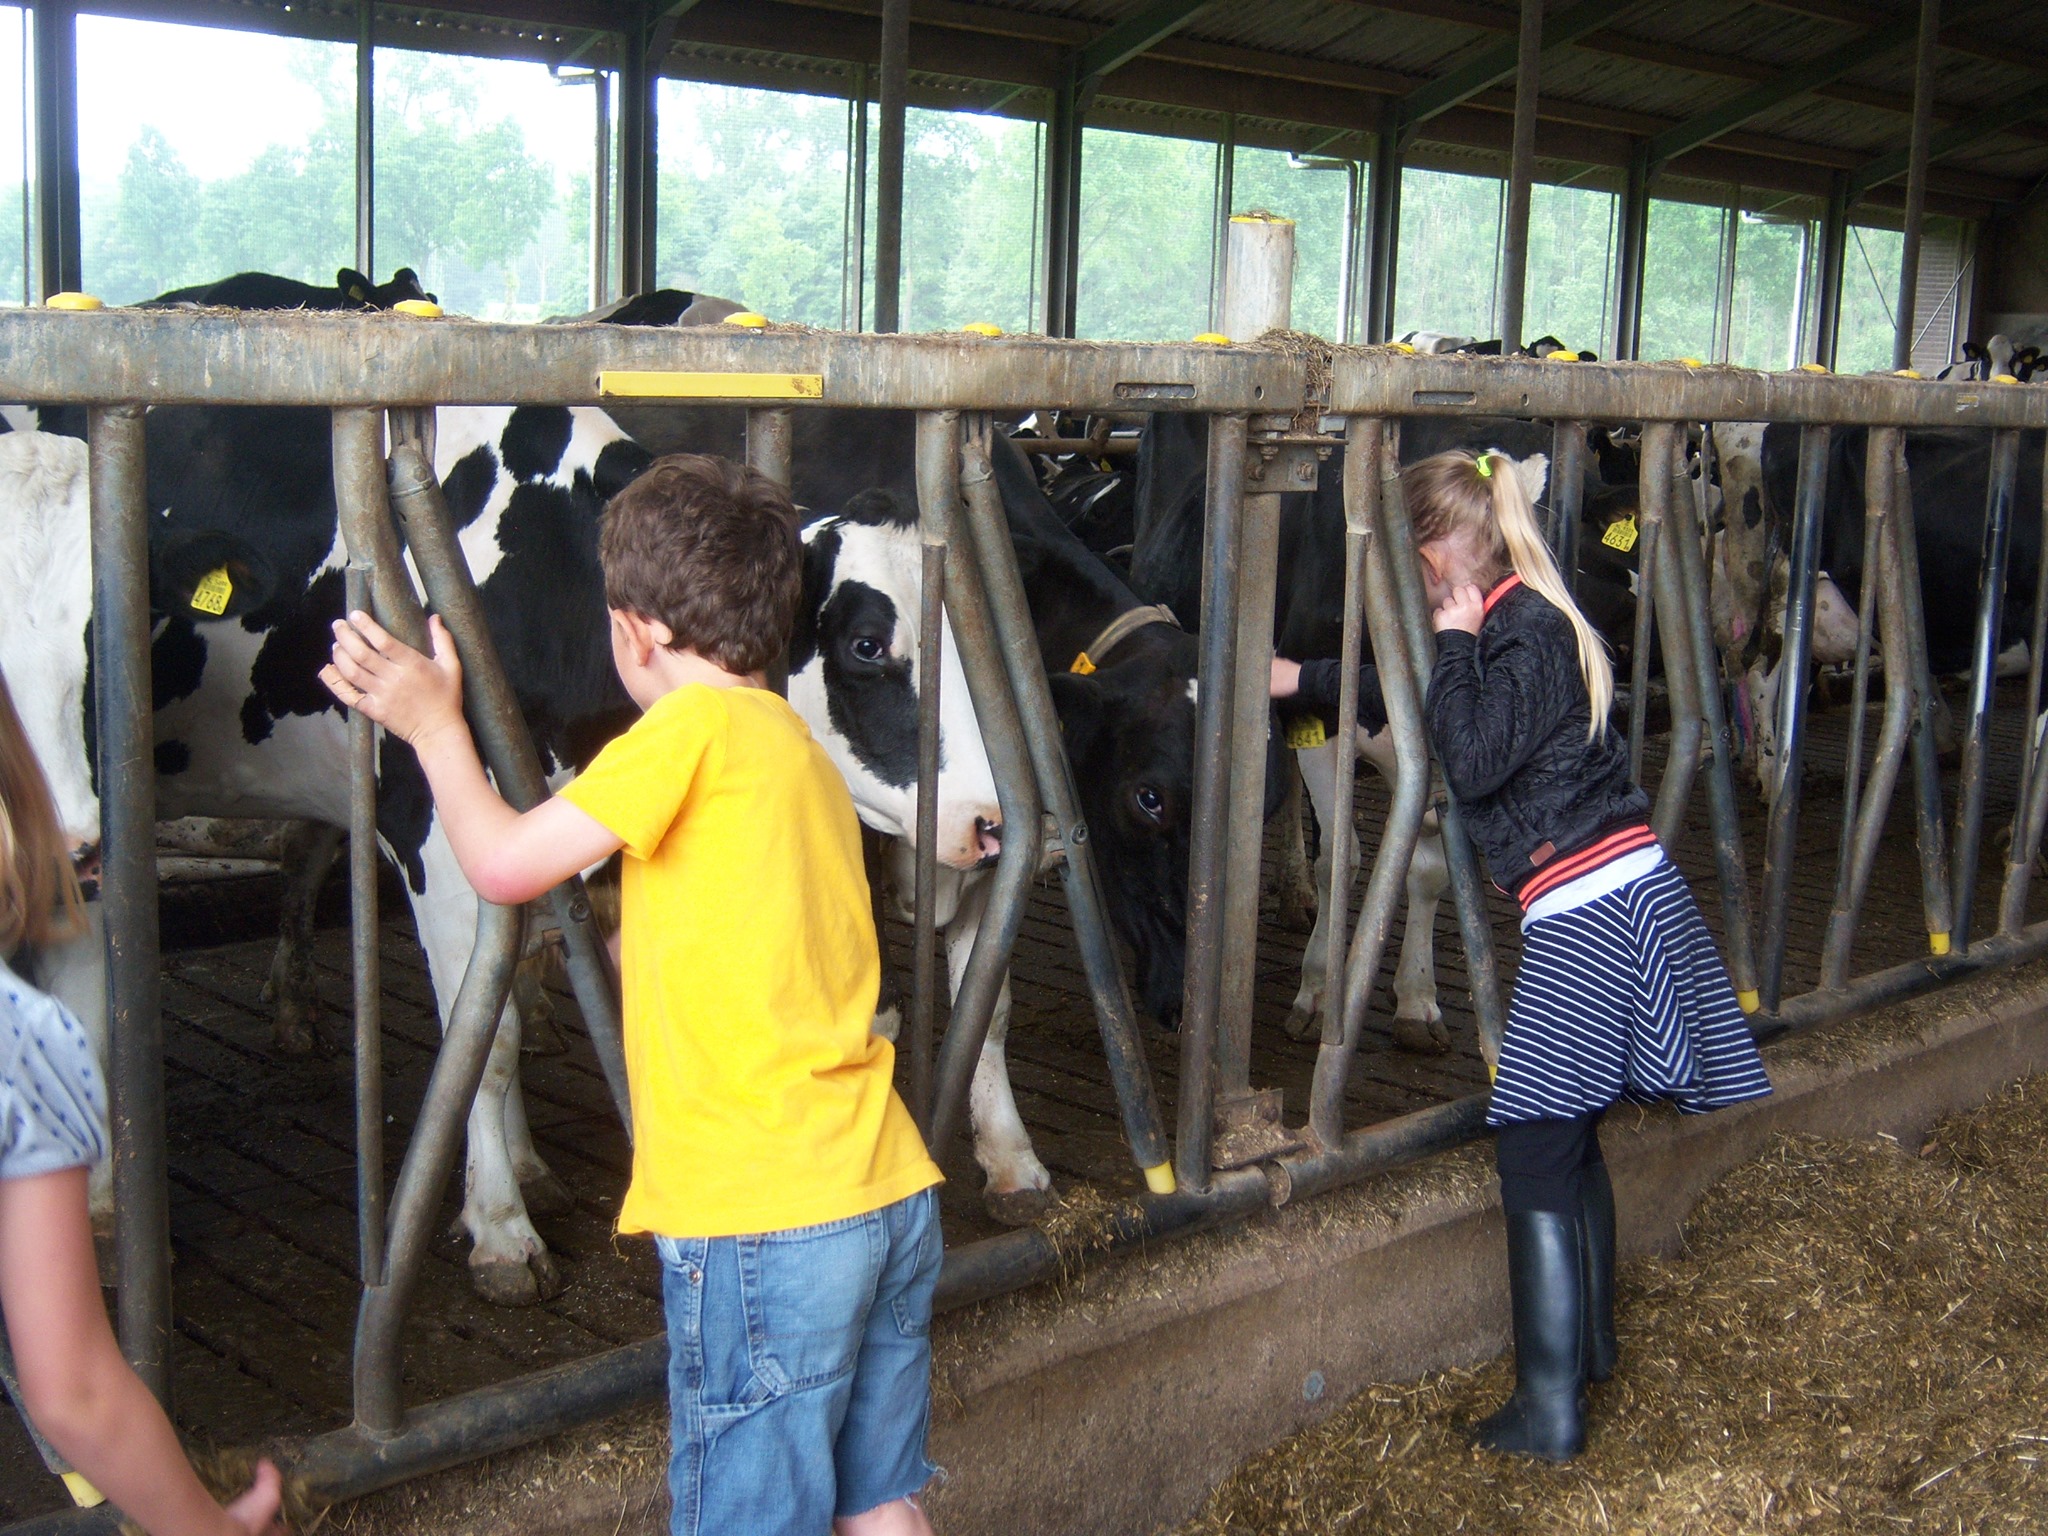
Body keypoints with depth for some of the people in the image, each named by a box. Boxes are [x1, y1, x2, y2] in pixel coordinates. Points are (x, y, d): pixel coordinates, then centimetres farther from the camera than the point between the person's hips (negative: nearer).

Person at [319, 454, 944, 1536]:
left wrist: (433, 723, 5)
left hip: (764, 1217, -9)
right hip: (889, 1192, 9)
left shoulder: (696, 728, -11)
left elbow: (501, 865, -9)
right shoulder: (804, 753, 16)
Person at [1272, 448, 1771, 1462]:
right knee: (1572, 1138, 20)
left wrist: (1456, 642, -11)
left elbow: (1471, 760, -23)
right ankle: (1588, 1344, 35)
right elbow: (1415, 697, 32)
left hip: (1589, 907, -10)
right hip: (1620, 894, 10)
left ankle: (1551, 1409, -1)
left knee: (1536, 1150, -5)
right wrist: (1305, 680, 37)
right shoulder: (1515, 623, 16)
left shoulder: (1526, 630, -13)